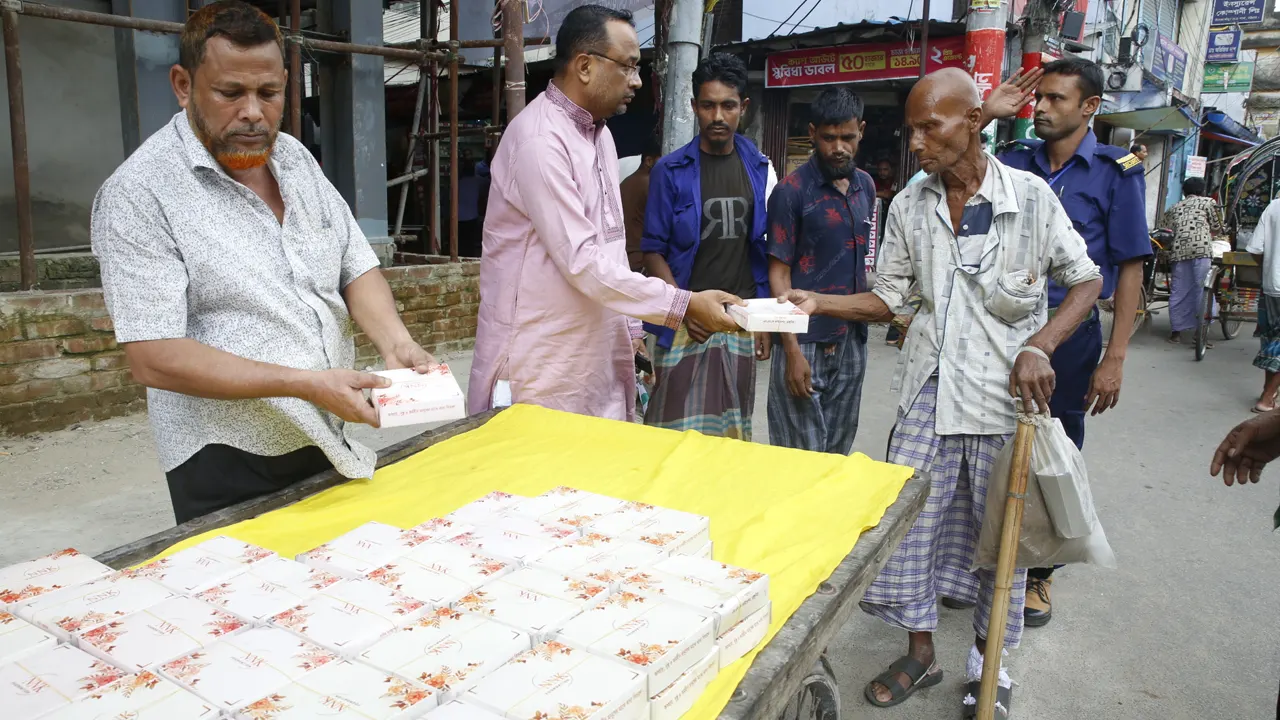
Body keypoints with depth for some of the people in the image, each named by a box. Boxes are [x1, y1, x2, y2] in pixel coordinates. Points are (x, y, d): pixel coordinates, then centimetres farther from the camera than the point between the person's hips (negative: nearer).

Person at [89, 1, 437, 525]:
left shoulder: (296, 159, 6)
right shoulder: (137, 194, -14)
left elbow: (356, 267, 8)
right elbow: (154, 358, -19)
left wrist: (395, 343, -12)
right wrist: (307, 384, -25)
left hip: (332, 444, 6)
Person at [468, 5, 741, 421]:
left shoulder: (600, 134, 12)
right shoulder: (540, 140, -18)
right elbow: (582, 262, -23)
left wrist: (630, 330, 15)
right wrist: (684, 306, -21)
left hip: (599, 363, 8)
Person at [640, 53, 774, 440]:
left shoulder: (759, 168, 9)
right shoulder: (670, 171, -2)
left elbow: (765, 249, 12)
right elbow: (653, 251, -3)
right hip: (687, 323, -3)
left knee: (732, 434, 10)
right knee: (679, 430, -3)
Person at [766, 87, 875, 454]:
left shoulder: (866, 186, 9)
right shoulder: (791, 191, -9)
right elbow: (779, 274, -10)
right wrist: (792, 350, -15)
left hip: (852, 340, 6)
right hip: (806, 341, -6)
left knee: (839, 450, 14)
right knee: (802, 456, 0)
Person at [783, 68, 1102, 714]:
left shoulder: (1031, 196, -6)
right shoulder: (909, 205, 3)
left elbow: (1086, 280, 1)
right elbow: (889, 297, 7)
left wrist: (1039, 346, -14)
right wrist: (816, 302, -7)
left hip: (1006, 394, -3)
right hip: (929, 392, 3)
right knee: (905, 521, 4)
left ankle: (988, 663, 31)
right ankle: (920, 654, 26)